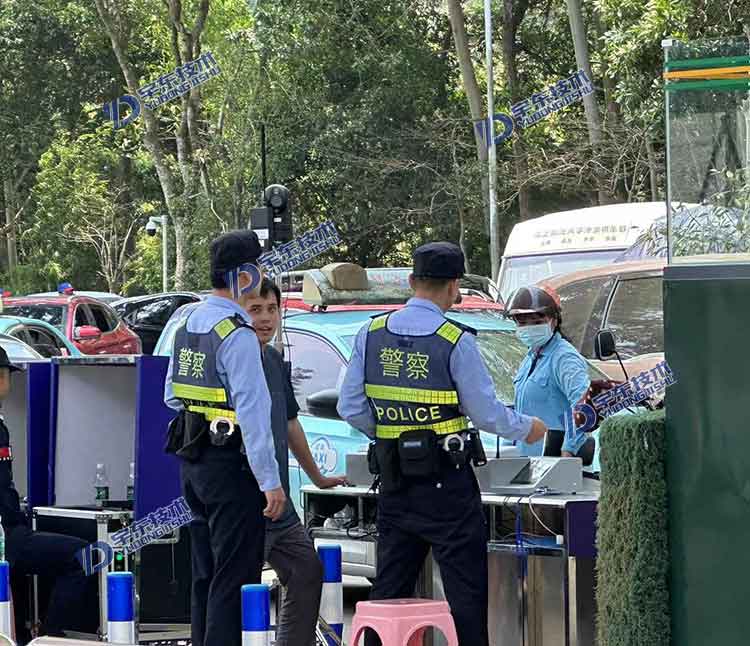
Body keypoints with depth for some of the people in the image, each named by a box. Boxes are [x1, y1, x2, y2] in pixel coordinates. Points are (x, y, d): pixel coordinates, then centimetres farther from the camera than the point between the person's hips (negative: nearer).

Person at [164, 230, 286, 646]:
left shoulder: (188, 323, 10)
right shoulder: (237, 335, -18)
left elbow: (172, 395, 18)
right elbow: (253, 412, -21)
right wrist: (270, 481, -20)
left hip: (192, 462, 9)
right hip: (230, 466, -9)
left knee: (206, 573, 16)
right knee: (235, 577, -5)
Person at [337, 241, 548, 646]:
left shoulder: (372, 334, 2)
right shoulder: (456, 342, -13)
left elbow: (351, 408, 4)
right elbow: (487, 414, -7)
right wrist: (525, 430, 11)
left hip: (393, 480, 5)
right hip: (445, 482, -5)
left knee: (390, 587, 10)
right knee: (465, 589, 0)